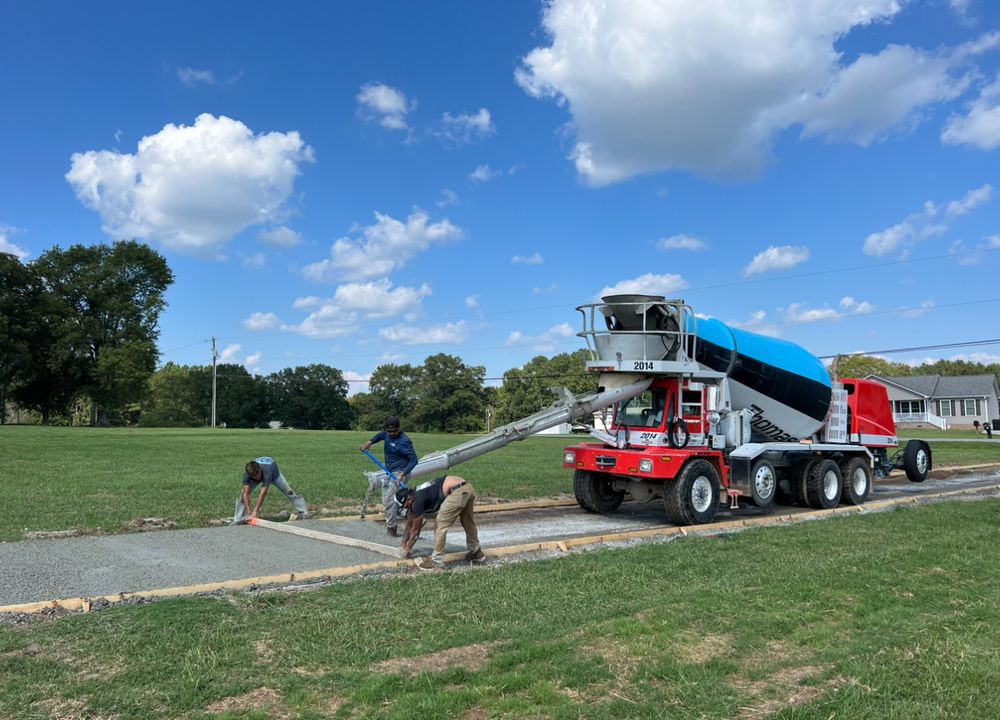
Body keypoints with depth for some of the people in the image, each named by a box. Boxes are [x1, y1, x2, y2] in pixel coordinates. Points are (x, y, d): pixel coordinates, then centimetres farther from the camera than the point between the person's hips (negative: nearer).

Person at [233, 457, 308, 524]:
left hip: (274, 472, -2)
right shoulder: (246, 474, -40)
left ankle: (304, 512, 10)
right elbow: (246, 494, -39)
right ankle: (238, 520, -3)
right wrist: (248, 512, -46)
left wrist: (255, 512, -49)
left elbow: (263, 493, -49)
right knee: (243, 495, -13)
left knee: (288, 491, -3)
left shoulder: (267, 471, -49)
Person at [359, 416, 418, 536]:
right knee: (386, 500, 15)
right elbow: (380, 435, 26)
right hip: (389, 472, 9)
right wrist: (369, 442, 11)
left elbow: (413, 460, -23)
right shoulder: (387, 434, 1)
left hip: (399, 473, -9)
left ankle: (391, 527, -4)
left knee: (389, 500, -13)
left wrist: (402, 474, -32)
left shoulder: (404, 441, -23)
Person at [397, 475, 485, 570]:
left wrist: (408, 548, 23)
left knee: (440, 525, 2)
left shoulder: (418, 501, -3)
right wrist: (403, 543, 41)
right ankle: (476, 553, 42)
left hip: (458, 492, -10)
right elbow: (409, 524, 34)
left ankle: (437, 561, 9)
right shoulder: (417, 495, 22)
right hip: (468, 487, 10)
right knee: (468, 522, 28)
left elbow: (415, 529, 9)